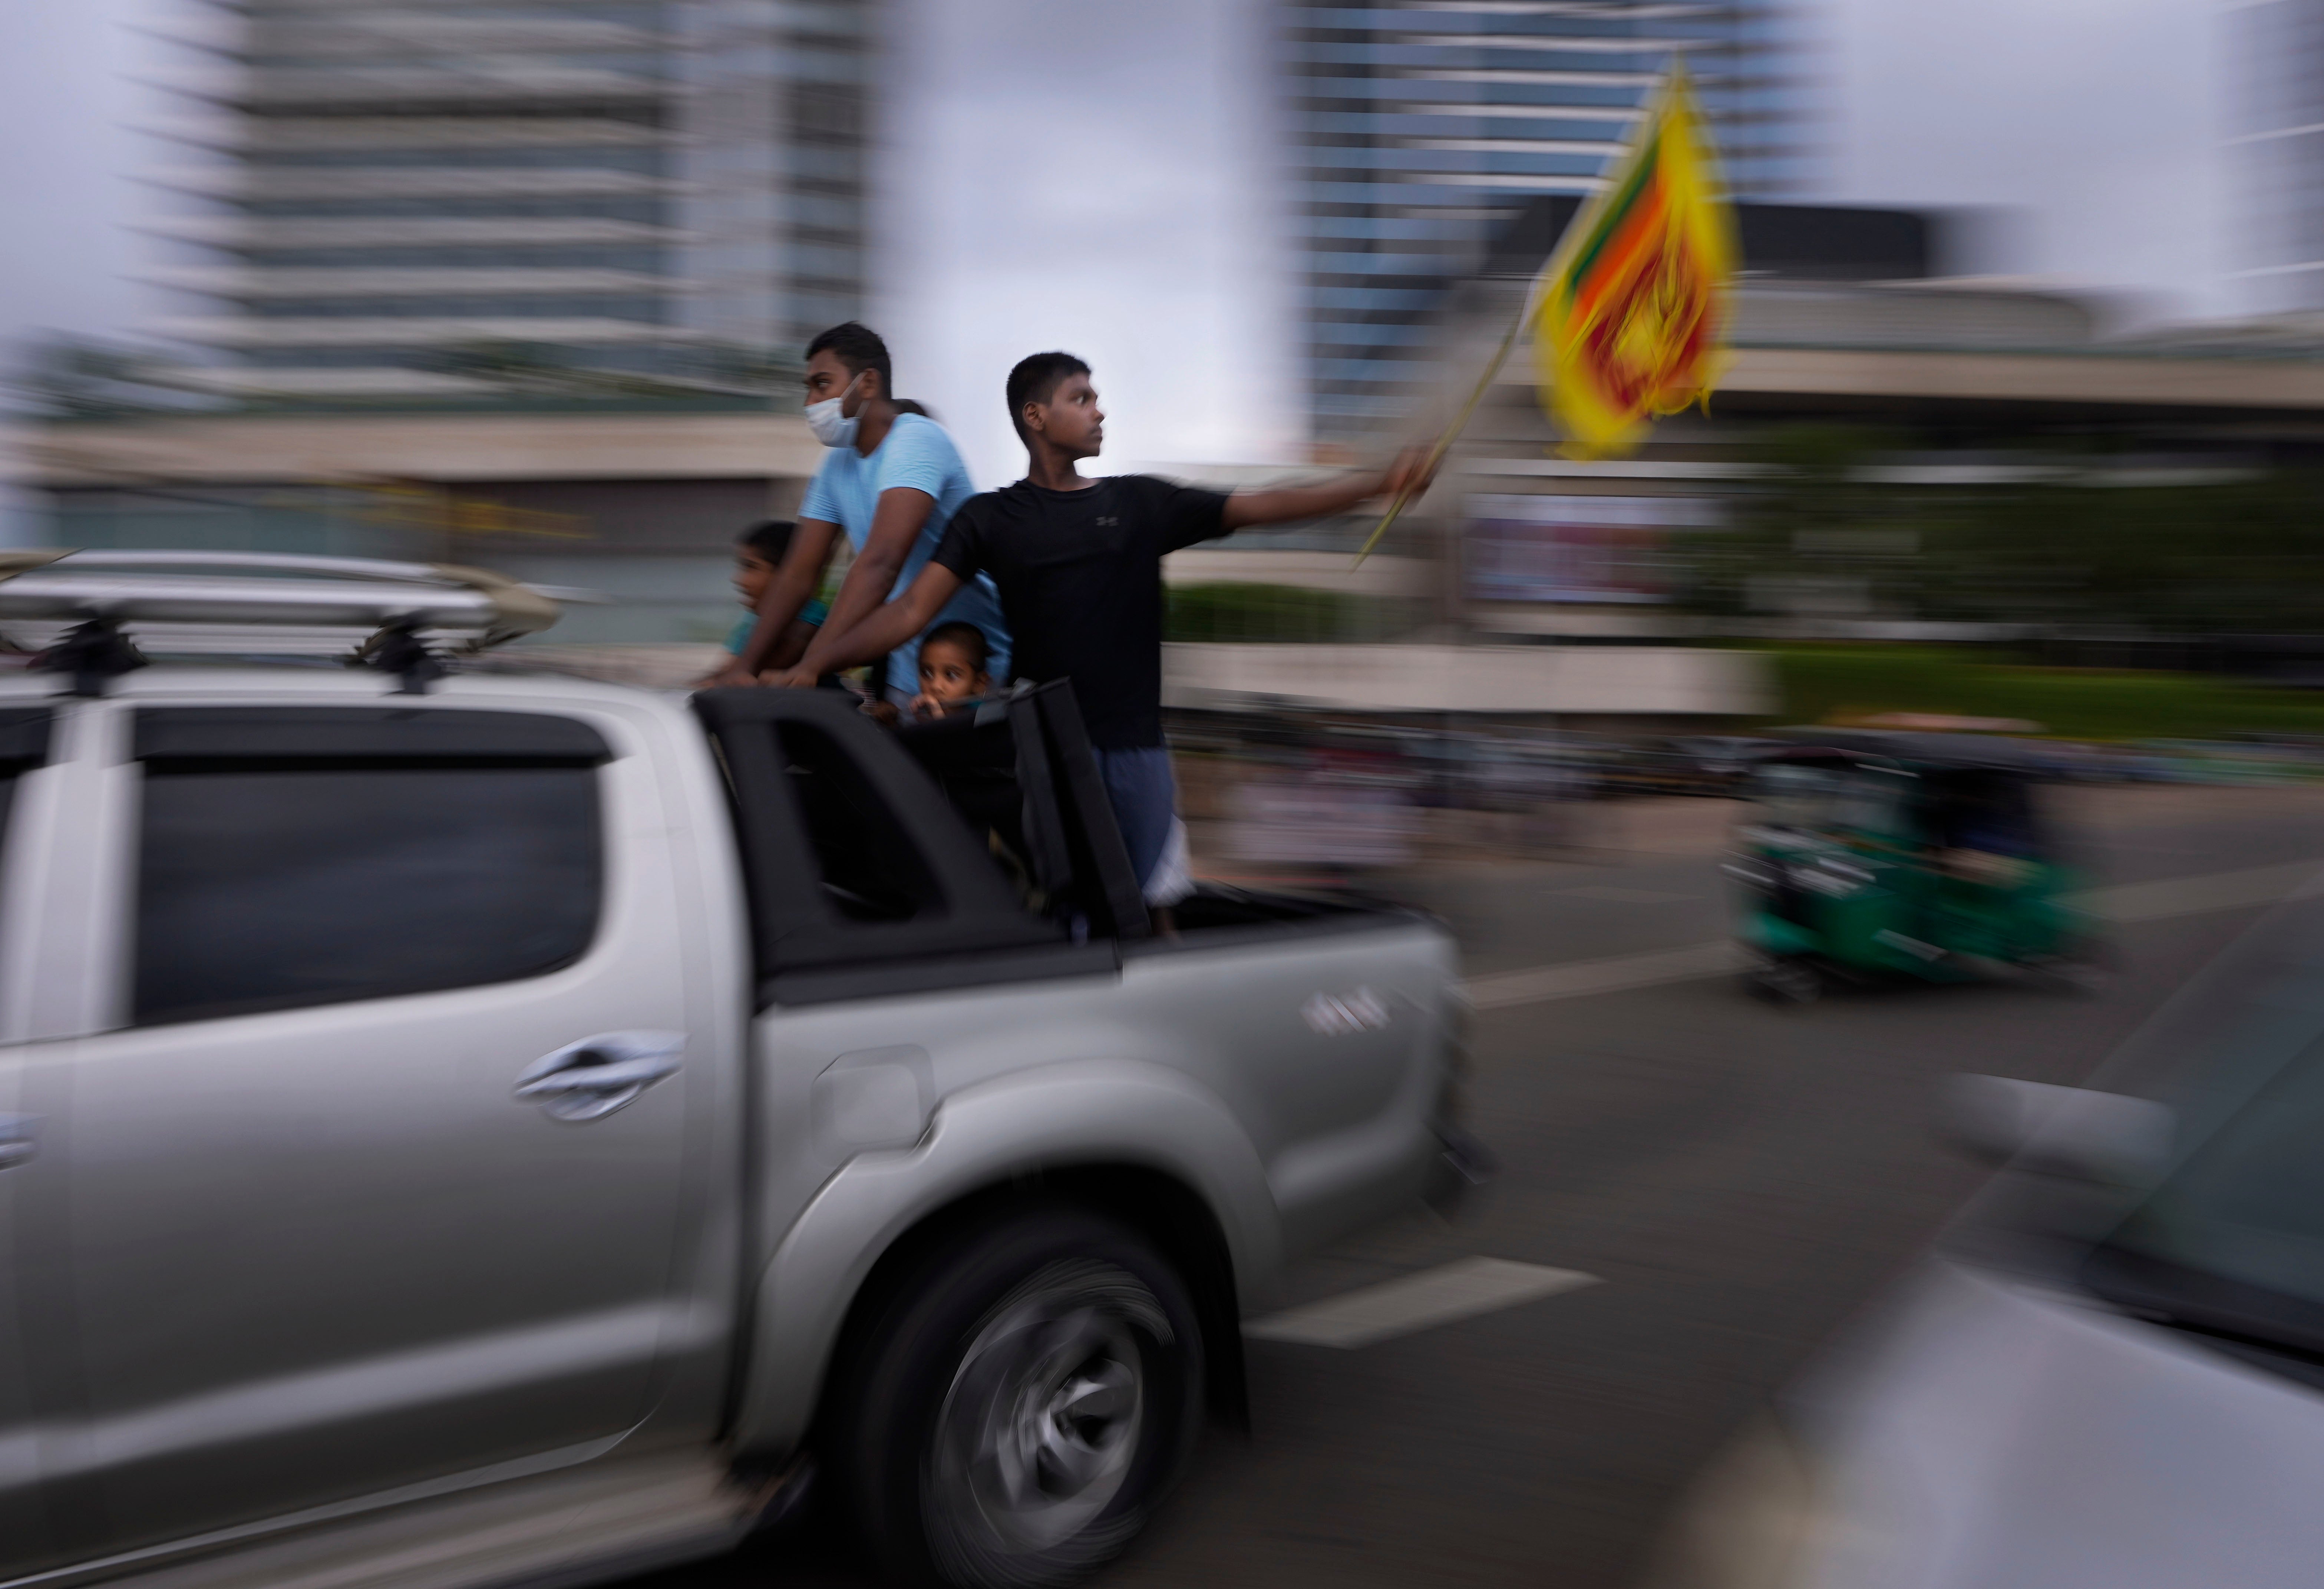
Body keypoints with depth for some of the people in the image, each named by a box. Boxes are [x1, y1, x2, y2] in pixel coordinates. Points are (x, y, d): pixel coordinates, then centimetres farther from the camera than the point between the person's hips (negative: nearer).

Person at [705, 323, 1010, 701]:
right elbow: (799, 574, 8)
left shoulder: (916, 440, -16)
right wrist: (746, 665, -3)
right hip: (906, 675, 7)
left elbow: (880, 564, -29)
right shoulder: (839, 463, 10)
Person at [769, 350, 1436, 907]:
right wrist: (812, 664, -18)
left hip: (1136, 745, 2)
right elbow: (912, 611, -5)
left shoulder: (1139, 501, 9)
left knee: (1148, 909, 5)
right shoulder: (992, 519, 4)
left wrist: (1381, 483, -2)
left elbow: (1262, 507, 5)